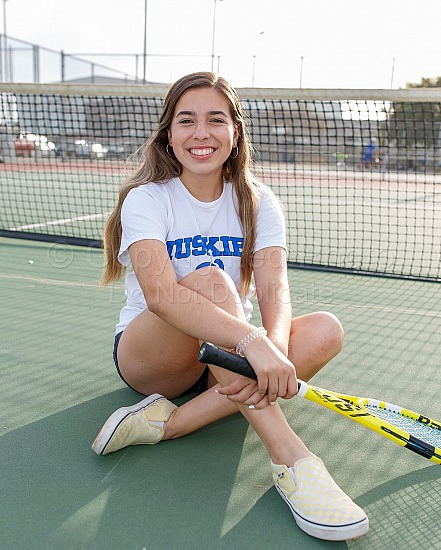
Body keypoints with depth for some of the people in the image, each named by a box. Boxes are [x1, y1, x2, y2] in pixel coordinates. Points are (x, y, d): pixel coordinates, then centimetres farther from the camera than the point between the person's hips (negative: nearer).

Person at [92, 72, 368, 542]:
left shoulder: (258, 203, -3)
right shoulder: (146, 199, -13)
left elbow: (274, 292, -17)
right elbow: (160, 295, -32)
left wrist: (275, 348, -40)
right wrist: (251, 342, -46)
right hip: (148, 356, -3)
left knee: (326, 330, -22)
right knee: (209, 279, -33)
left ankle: (169, 422, -29)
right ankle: (289, 458, -38)